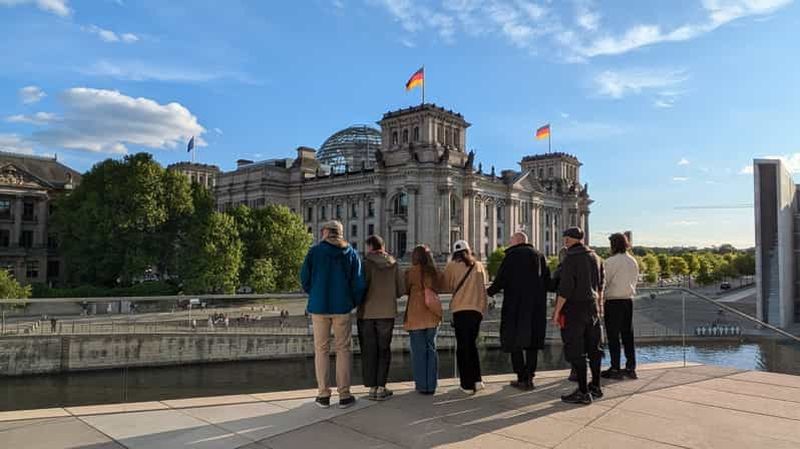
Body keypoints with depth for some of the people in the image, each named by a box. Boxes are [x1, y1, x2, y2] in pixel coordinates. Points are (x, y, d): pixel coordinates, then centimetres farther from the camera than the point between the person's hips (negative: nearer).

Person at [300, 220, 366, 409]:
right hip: (342, 307, 0)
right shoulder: (351, 253, 2)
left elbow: (304, 278, -4)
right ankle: (344, 395, 9)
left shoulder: (315, 250, -2)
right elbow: (358, 283, -2)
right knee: (343, 350, 7)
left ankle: (323, 394, 11)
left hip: (319, 307, 0)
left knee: (321, 350, 9)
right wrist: (354, 303, 13)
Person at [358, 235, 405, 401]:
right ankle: (381, 387, 11)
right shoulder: (394, 264, 0)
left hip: (367, 313, -2)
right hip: (387, 312, 2)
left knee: (368, 351, 8)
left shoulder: (366, 263, -9)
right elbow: (402, 289, 2)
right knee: (384, 350, 12)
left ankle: (372, 387, 10)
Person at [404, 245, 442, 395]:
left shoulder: (412, 272, -7)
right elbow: (438, 289, 9)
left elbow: (406, 290, 2)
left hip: (416, 315, -3)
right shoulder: (436, 273, 3)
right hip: (432, 315, 4)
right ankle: (431, 385, 14)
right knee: (431, 349, 11)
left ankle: (422, 385, 9)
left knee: (418, 350, 5)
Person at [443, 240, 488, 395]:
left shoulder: (452, 266, 0)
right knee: (471, 344, 19)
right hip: (477, 309, 3)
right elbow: (483, 286, 18)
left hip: (460, 310, -3)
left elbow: (446, 286, 5)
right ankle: (477, 380, 15)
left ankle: (467, 385, 6)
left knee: (462, 346, 5)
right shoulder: (479, 265, 10)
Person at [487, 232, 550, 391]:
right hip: (537, 307, 5)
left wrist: (489, 292, 5)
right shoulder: (539, 256, 9)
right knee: (532, 343, 12)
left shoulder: (512, 255, -7)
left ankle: (522, 379, 4)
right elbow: (547, 282, 11)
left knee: (516, 343, 3)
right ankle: (530, 377, 13)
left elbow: (501, 280, -12)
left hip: (515, 306, -5)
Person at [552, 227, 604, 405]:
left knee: (575, 351, -3)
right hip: (593, 308, 8)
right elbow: (600, 285, 18)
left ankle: (583, 392, -2)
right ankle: (595, 387, 25)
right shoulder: (595, 257, 11)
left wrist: (557, 310, -14)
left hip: (574, 308, -8)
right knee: (593, 348, 15)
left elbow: (565, 288, -19)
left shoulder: (571, 258, -14)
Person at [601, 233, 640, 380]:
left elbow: (603, 283, -10)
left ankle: (615, 369, 3)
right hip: (629, 300, 6)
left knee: (613, 336, 0)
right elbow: (635, 281, 14)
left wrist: (601, 300, 1)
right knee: (628, 335, 12)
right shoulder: (633, 261, 8)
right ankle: (631, 368, 16)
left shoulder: (610, 262, -13)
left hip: (613, 301, -6)